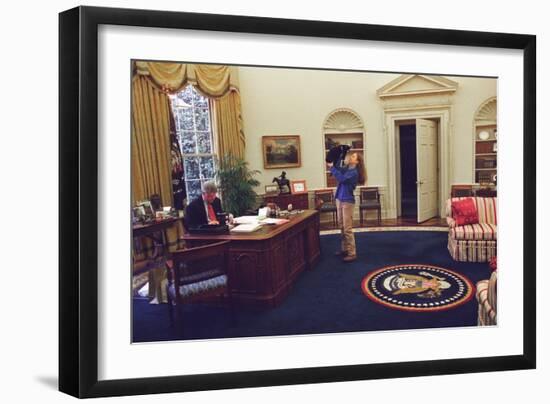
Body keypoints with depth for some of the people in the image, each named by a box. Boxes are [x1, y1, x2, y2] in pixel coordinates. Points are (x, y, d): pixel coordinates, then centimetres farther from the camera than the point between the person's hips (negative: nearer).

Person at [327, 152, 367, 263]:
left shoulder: (354, 172, -15)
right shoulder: (346, 168, 9)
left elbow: (341, 178, -26)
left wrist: (332, 167, -19)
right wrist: (331, 165, -1)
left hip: (347, 201, -8)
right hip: (339, 199, 8)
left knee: (347, 228, -7)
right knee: (342, 226, 15)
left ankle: (352, 253, -3)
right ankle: (345, 249, 25)